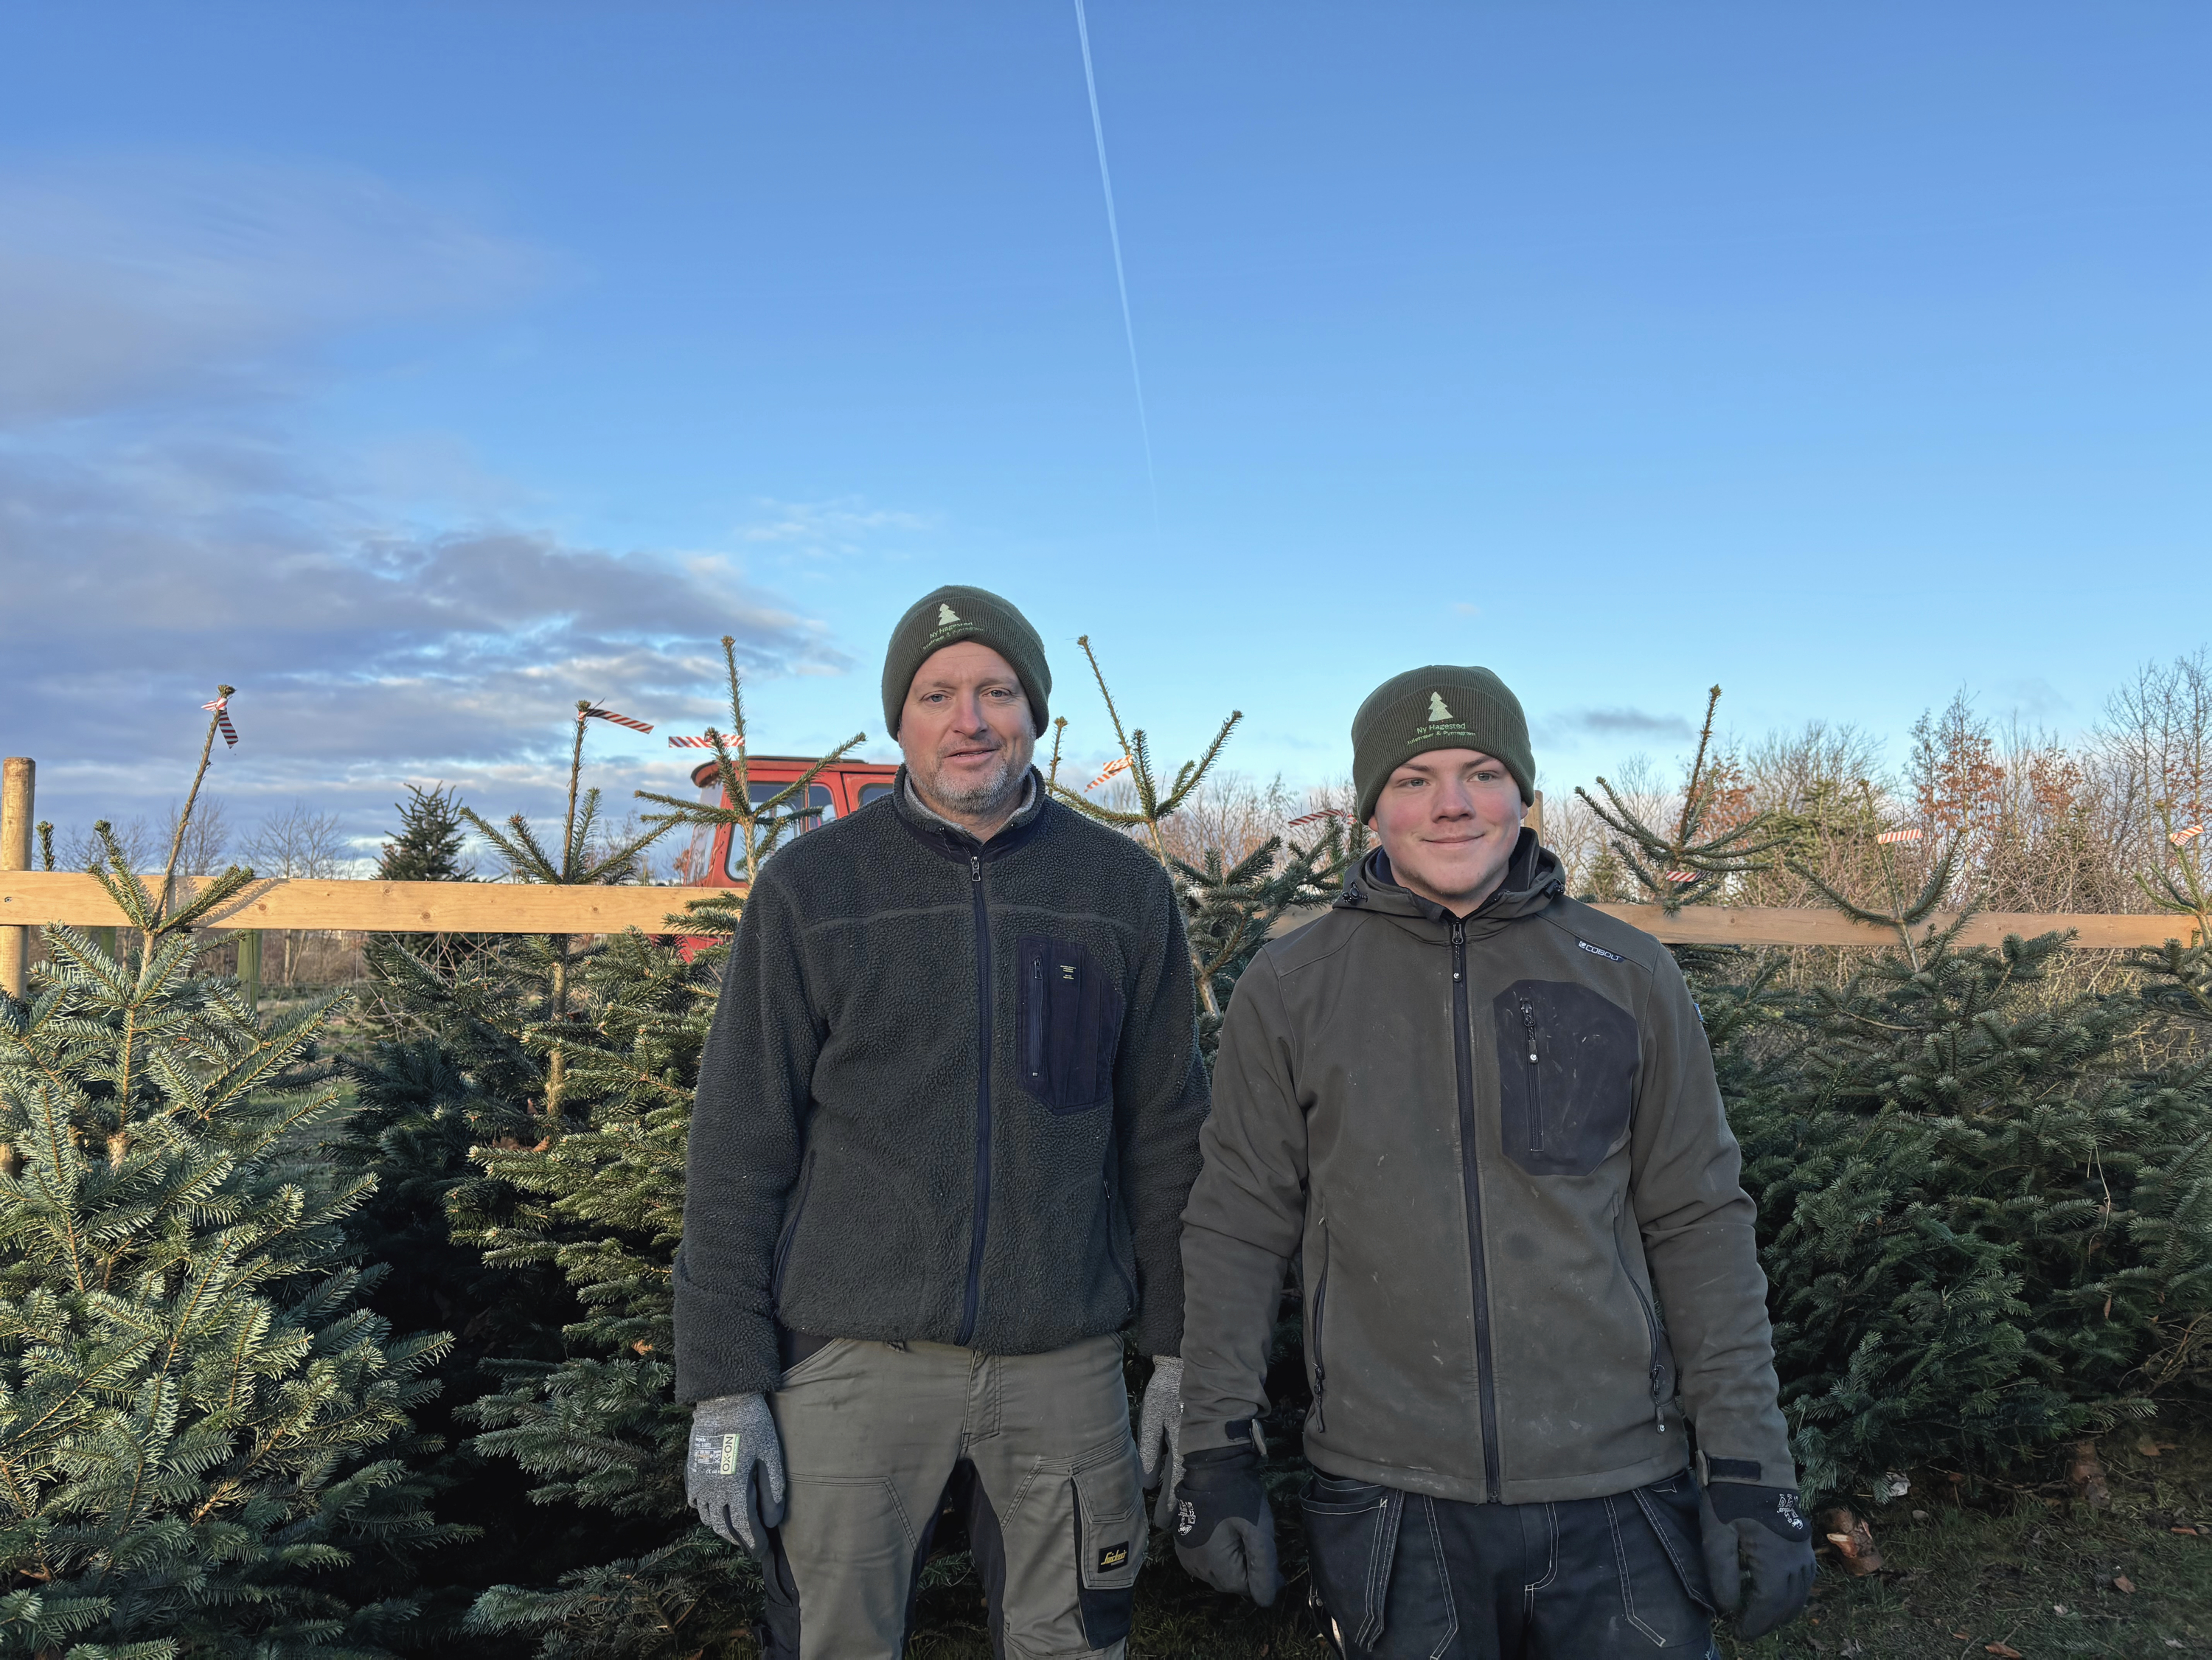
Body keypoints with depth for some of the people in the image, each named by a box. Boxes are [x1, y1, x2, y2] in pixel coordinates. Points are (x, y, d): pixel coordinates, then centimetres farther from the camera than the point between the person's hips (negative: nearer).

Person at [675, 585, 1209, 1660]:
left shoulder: (1125, 889, 4)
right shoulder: (808, 887, -1)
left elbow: (1165, 1137, 8)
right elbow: (738, 1147, -1)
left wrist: (1182, 1352, 6)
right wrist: (725, 1386, -5)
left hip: (1064, 1368, 2)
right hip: (852, 1361, -1)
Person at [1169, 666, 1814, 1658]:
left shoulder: (1630, 977, 2)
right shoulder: (1289, 990, 0)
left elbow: (1699, 1227, 4)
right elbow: (1238, 1232, 3)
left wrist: (1748, 1464, 1)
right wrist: (1217, 1450, 0)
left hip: (1616, 1494, 1)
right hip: (1388, 1501, 0)